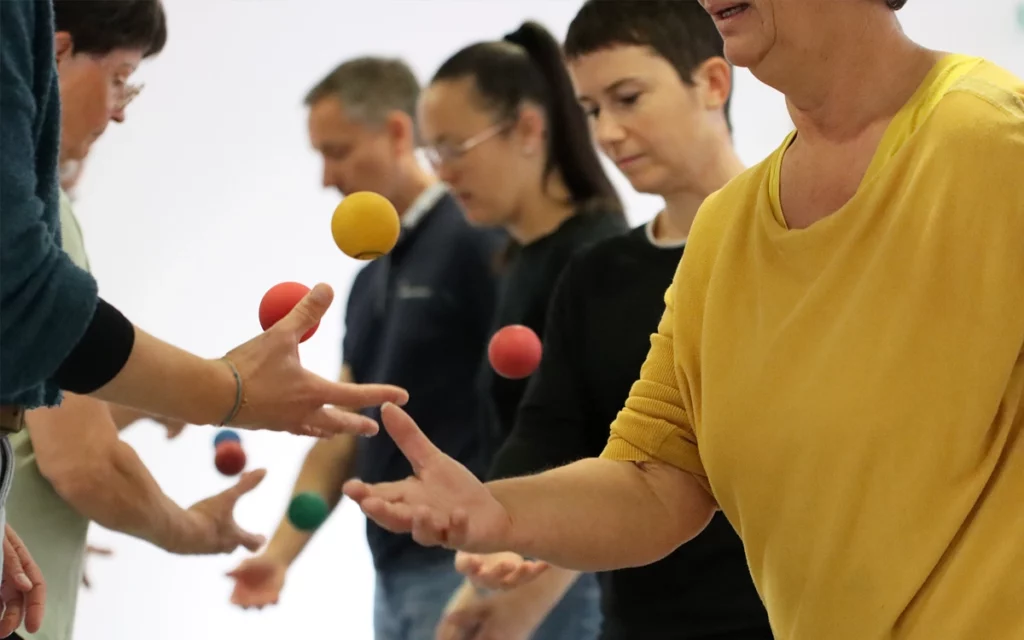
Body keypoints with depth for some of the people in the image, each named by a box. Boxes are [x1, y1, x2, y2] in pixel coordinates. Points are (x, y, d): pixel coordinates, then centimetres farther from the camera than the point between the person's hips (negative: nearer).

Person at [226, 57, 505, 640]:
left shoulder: (478, 244, -11)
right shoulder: (372, 279, 18)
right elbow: (344, 430, 17)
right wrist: (280, 553, 6)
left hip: (465, 570, -9)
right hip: (397, 576, 9)